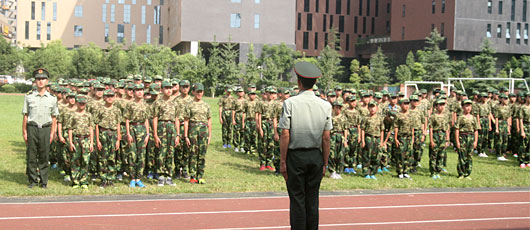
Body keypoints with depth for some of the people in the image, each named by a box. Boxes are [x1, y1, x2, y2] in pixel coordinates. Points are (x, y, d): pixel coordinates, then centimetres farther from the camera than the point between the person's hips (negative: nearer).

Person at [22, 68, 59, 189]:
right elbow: (25, 116, 5)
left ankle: (44, 181, 13)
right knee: (31, 156, 2)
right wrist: (24, 132, 0)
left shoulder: (52, 98, 7)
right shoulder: (29, 97, 4)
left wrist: (52, 133, 3)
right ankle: (32, 180, 13)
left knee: (44, 156, 4)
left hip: (45, 129, 0)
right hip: (32, 128, 0)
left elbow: (54, 117, 9)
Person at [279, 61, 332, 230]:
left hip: (295, 156, -3)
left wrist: (282, 161, -4)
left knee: (297, 200, 3)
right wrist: (325, 163, 9)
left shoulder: (290, 103, -9)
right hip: (316, 157, 3)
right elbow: (326, 138, 1)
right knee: (312, 200, 11)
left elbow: (285, 135, -11)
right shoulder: (325, 105, -1)